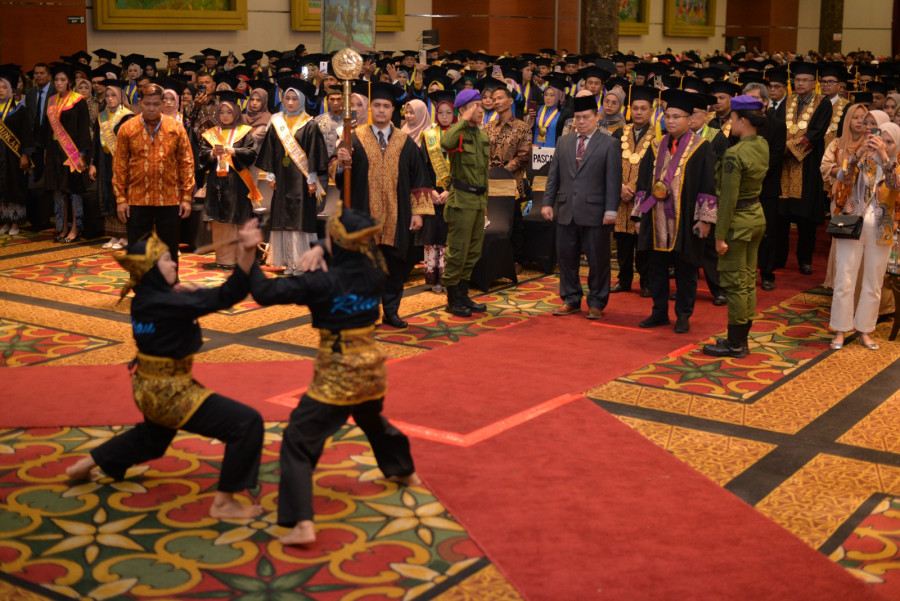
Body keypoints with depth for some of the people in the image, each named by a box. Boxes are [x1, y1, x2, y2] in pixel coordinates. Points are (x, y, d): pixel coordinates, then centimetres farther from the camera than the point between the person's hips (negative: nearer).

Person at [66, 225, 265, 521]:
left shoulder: (145, 298, 1)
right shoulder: (165, 303, -27)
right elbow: (223, 297, -34)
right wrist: (248, 253, -42)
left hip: (150, 389, 9)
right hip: (169, 393, -9)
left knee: (153, 436, 39)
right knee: (246, 422, -13)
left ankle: (87, 464, 48)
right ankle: (223, 502, -4)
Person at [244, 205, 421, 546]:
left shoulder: (322, 283, -22)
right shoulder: (375, 272, -7)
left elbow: (265, 293, -20)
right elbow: (361, 249, 13)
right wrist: (321, 251, -4)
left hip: (336, 374, -7)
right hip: (371, 366, 7)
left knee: (298, 440, -3)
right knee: (373, 420, 35)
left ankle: (301, 523, -15)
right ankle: (405, 472, 58)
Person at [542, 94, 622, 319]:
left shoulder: (610, 144, 0)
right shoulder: (563, 142, 12)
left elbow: (613, 180, -5)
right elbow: (553, 175, 13)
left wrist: (611, 210, -11)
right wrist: (548, 202, 5)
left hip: (595, 212, -4)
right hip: (566, 211, 4)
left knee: (597, 260, 3)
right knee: (566, 257, 8)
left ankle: (596, 303, 15)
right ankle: (571, 300, 21)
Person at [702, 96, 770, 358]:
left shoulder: (734, 155, -21)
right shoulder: (763, 146, 2)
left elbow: (729, 199, -21)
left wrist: (720, 236, -17)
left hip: (738, 221, -9)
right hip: (757, 216, 9)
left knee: (735, 283, 0)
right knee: (748, 281, 14)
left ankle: (735, 344, 8)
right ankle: (742, 339, 24)